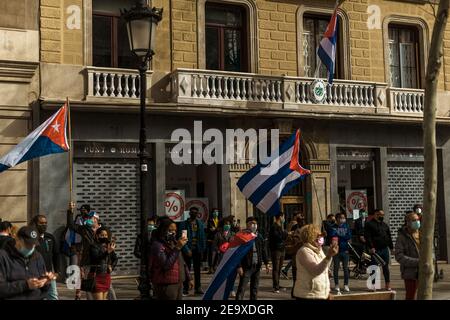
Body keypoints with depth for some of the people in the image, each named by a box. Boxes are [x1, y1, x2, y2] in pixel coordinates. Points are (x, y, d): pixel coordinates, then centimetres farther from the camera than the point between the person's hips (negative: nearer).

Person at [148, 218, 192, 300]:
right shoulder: (157, 245, -13)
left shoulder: (173, 243, 14)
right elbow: (166, 265, -25)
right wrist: (177, 248, -25)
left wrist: (188, 279, 23)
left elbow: (182, 263, 23)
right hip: (166, 285, -8)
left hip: (178, 283, 8)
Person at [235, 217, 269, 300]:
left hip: (257, 266, 6)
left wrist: (266, 264, 12)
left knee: (255, 287, 13)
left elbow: (263, 251, 16)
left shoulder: (259, 237, 9)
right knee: (242, 287, -7)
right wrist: (239, 266, -15)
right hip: (246, 266, -6)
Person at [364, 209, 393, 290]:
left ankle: (388, 285, 13)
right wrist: (371, 247, -18)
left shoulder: (385, 225, 16)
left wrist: (391, 247, 14)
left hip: (385, 249, 5)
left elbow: (389, 237, 20)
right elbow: (367, 237, -10)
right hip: (375, 250, -5)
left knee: (386, 268, 8)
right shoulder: (369, 224, -2)